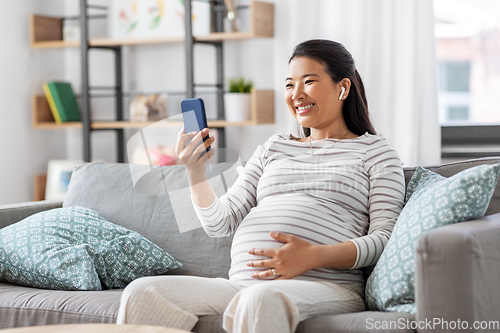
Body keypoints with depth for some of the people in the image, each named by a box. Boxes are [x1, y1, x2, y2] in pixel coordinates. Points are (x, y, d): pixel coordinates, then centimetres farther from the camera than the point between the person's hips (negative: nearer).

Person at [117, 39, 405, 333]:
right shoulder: (274, 149, 27)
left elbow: (385, 237, 1)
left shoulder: (374, 150, 14)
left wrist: (315, 256, -14)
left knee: (261, 300, -41)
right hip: (241, 284, 5)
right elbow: (219, 222, 19)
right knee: (141, 293, -18)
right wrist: (196, 174, 0)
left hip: (324, 286, -5)